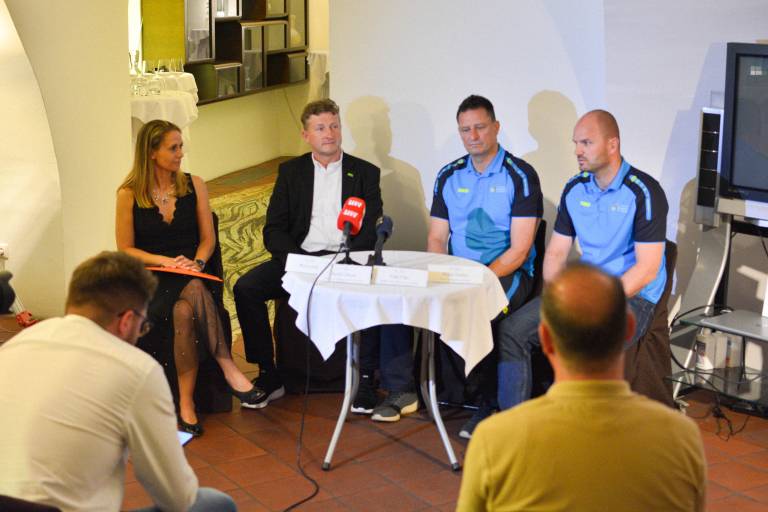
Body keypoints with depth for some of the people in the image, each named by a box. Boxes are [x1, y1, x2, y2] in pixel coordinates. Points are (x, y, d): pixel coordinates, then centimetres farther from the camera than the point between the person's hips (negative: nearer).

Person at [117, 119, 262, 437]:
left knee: (184, 311, -34)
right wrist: (165, 261, -13)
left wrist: (197, 263, -12)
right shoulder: (129, 194, 1)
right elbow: (126, 249, 2)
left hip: (192, 273, 2)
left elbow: (207, 238, 9)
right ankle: (228, 369, -30)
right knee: (195, 292, -36)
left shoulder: (194, 185, 8)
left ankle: (186, 400, -32)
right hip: (153, 278, -2)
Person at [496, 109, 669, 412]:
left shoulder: (644, 193, -13)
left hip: (632, 297, -7)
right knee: (511, 330, -10)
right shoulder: (575, 189, 8)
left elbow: (647, 269, -17)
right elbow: (556, 253, 12)